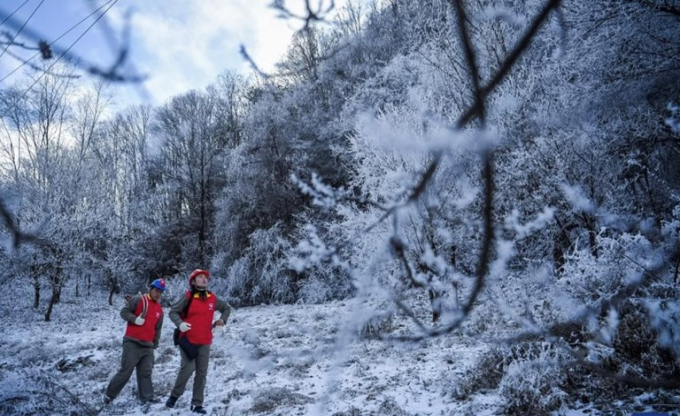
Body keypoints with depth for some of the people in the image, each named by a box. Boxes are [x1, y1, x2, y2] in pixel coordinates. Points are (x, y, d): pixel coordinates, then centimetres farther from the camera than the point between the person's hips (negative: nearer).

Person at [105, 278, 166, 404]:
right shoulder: (138, 299, -2)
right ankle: (110, 394, 10)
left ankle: (147, 397, 8)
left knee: (146, 373, 5)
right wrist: (134, 319, -20)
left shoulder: (159, 310, 16)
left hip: (147, 346, 6)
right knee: (126, 371, -5)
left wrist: (154, 345, 18)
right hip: (132, 343, -6)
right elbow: (124, 312, -5)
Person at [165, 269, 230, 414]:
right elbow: (173, 312, -3)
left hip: (205, 342, 4)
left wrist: (223, 319, 3)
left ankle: (197, 404, 14)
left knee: (202, 373, 4)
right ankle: (174, 395, 8)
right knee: (188, 368, -16)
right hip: (188, 340, -4)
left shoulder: (212, 298, 4)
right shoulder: (187, 296, -7)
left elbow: (227, 308, 20)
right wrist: (180, 324, -20)